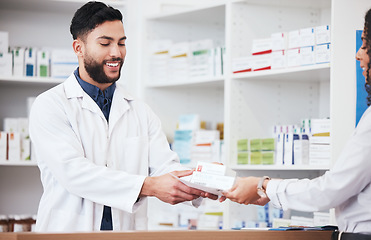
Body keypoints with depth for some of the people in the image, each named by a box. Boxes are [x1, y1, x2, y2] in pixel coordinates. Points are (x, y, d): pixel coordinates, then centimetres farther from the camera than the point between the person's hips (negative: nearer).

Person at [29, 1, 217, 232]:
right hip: (69, 230, -4)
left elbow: (165, 167, 7)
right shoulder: (50, 105, 1)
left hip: (128, 230, 4)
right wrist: (148, 186, -19)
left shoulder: (141, 113, 17)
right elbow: (72, 171, -11)